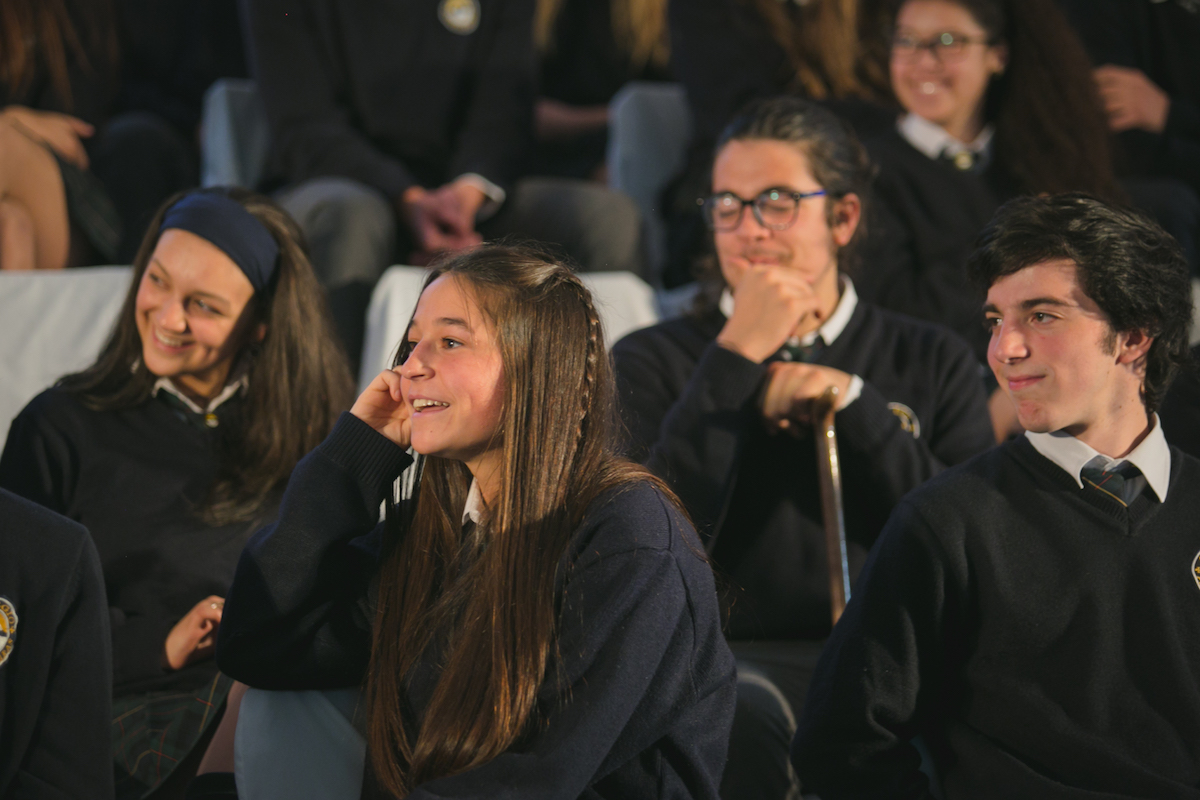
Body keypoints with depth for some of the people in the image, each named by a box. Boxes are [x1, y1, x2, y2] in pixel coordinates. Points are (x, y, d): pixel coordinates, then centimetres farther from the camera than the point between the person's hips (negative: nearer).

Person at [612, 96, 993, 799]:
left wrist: (854, 403, -3)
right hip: (730, 657, -1)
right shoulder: (652, 363, 14)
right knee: (738, 714, -40)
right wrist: (736, 360, -4)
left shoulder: (931, 363, 18)